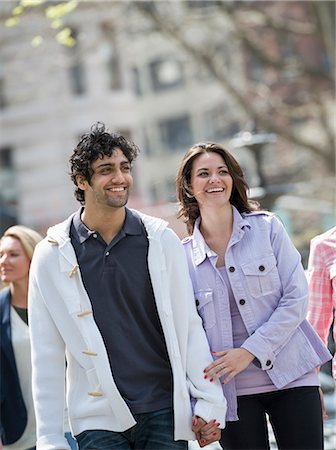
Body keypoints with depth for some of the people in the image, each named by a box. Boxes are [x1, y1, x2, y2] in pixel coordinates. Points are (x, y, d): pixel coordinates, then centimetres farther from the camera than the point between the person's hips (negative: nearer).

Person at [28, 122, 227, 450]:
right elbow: (47, 357, 1)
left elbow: (189, 326, 6)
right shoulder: (52, 255, -1)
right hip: (100, 422, -1)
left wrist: (208, 401, 1)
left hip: (165, 411, 1)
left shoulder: (161, 240, 2)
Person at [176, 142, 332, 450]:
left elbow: (296, 298, -4)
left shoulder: (267, 228, 1)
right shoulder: (183, 256, 4)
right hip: (232, 392, 1)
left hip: (291, 378, -1)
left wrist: (250, 351, -14)